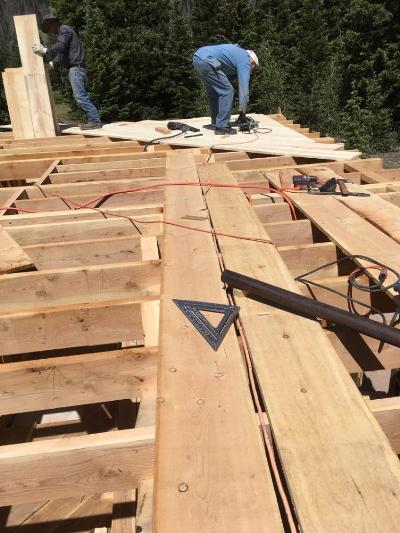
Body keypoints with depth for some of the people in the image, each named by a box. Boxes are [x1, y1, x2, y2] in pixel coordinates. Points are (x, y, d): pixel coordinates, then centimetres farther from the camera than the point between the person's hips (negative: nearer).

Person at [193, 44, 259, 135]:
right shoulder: (245, 61, 3)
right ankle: (222, 127, -1)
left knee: (213, 92, 21)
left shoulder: (238, 54, 30)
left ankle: (215, 123, 28)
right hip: (206, 60, -10)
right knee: (227, 91, -3)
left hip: (197, 56, 10)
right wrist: (242, 112, 1)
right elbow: (243, 88, -3)